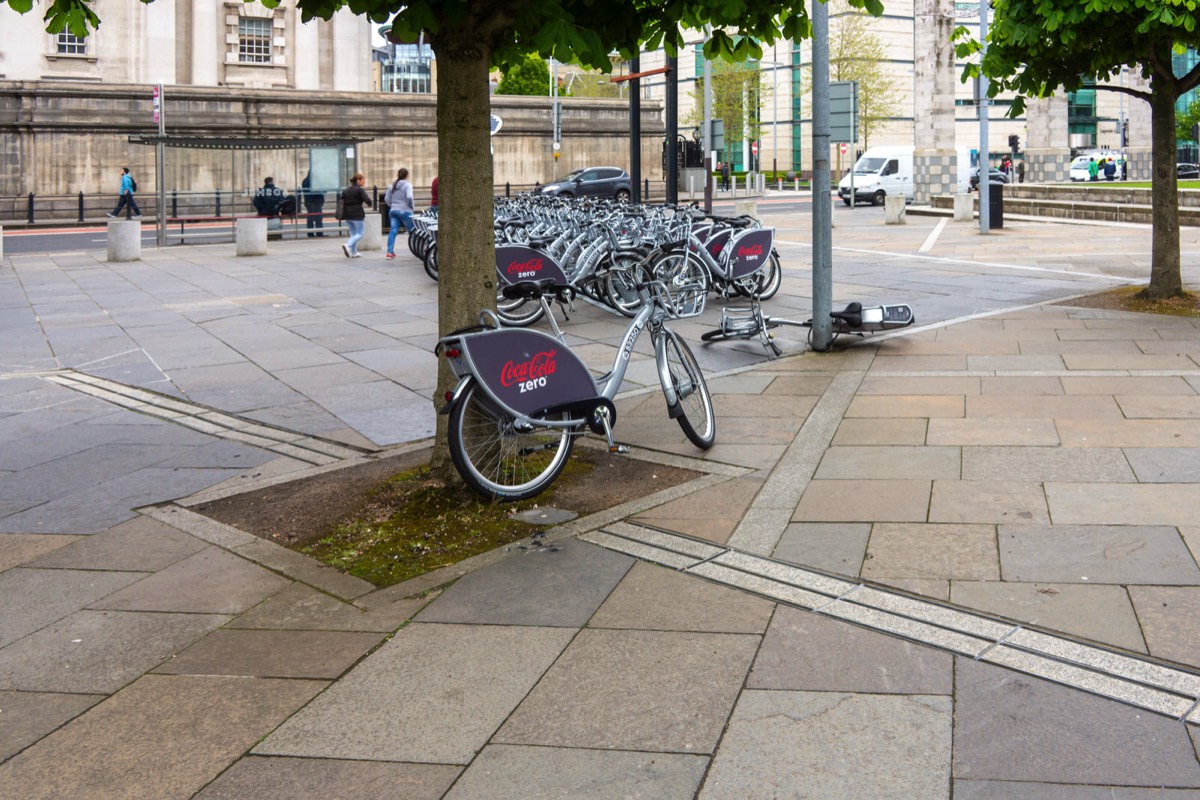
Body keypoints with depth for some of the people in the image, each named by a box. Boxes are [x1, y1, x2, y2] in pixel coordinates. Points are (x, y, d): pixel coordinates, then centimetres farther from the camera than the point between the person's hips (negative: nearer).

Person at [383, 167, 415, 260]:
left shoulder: (392, 185, 11)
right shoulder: (407, 185, -7)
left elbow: (386, 199, 10)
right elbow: (409, 197, -21)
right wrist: (411, 206, -6)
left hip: (393, 211, 5)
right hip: (405, 211, -5)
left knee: (393, 230, 0)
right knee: (412, 230, 7)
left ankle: (390, 251, -8)